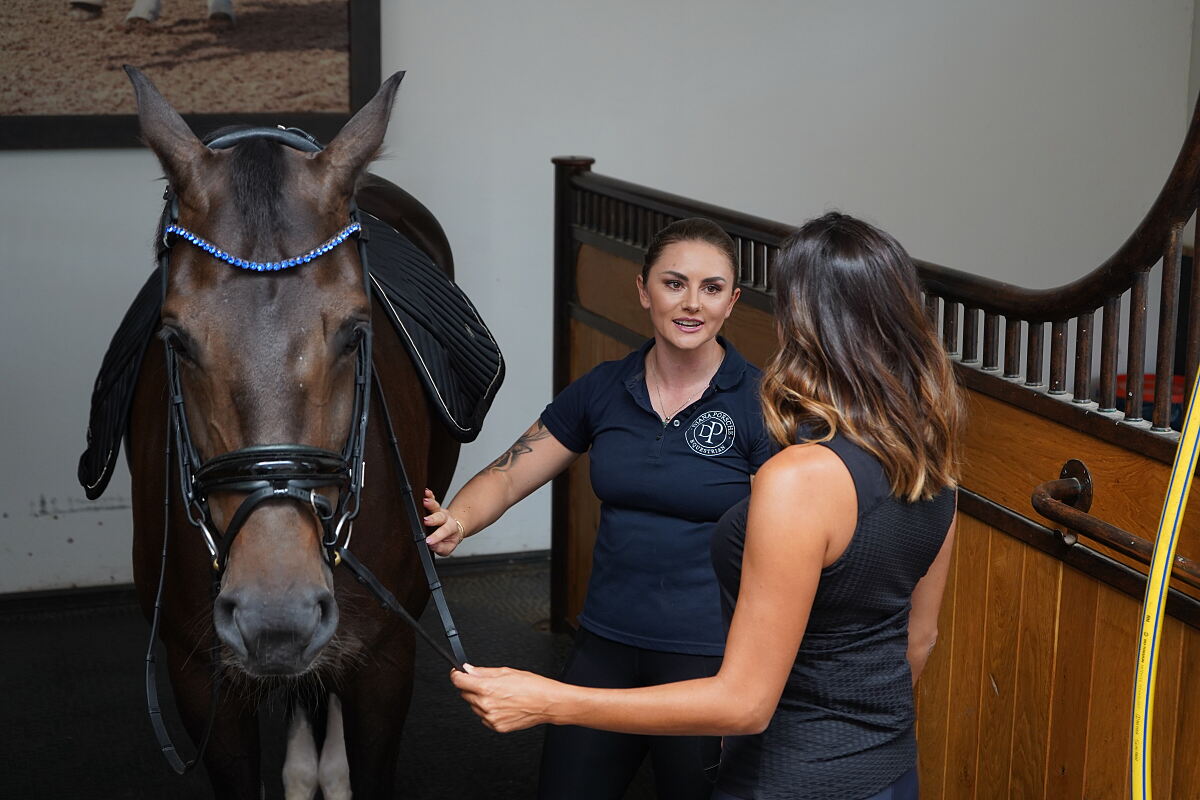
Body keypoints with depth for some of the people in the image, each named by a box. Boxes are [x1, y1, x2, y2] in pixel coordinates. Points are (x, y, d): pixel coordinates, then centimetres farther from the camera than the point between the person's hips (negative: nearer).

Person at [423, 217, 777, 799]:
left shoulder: (759, 403, -10)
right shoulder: (602, 390, 2)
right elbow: (506, 477, 4)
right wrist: (454, 522, -19)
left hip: (710, 659, -4)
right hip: (605, 645, 4)